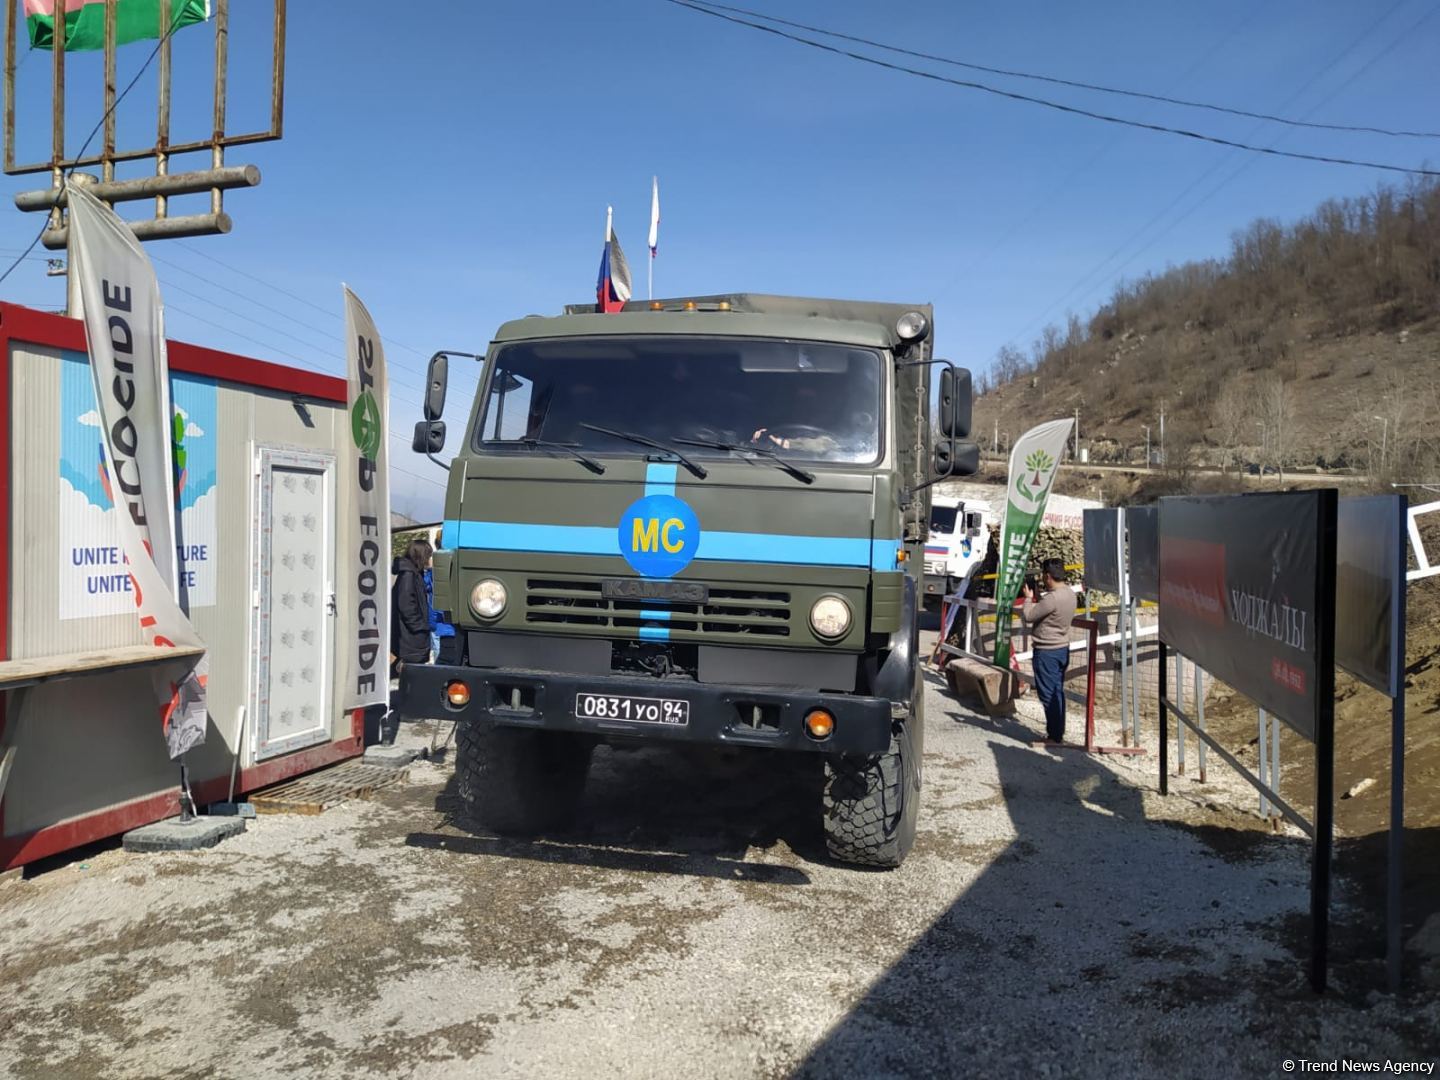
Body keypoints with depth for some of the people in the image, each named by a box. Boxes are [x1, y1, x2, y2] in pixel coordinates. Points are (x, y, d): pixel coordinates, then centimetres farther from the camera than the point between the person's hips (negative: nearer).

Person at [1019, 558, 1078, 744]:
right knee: (1057, 691, 16)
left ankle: (1055, 736, 5)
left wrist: (1028, 598, -1)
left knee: (1048, 694, -1)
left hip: (1046, 651, -9)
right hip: (1062, 648, 9)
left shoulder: (1052, 598, -25)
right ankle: (1058, 732, 24)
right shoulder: (1069, 592, 4)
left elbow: (1028, 616, -16)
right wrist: (1036, 599, 9)